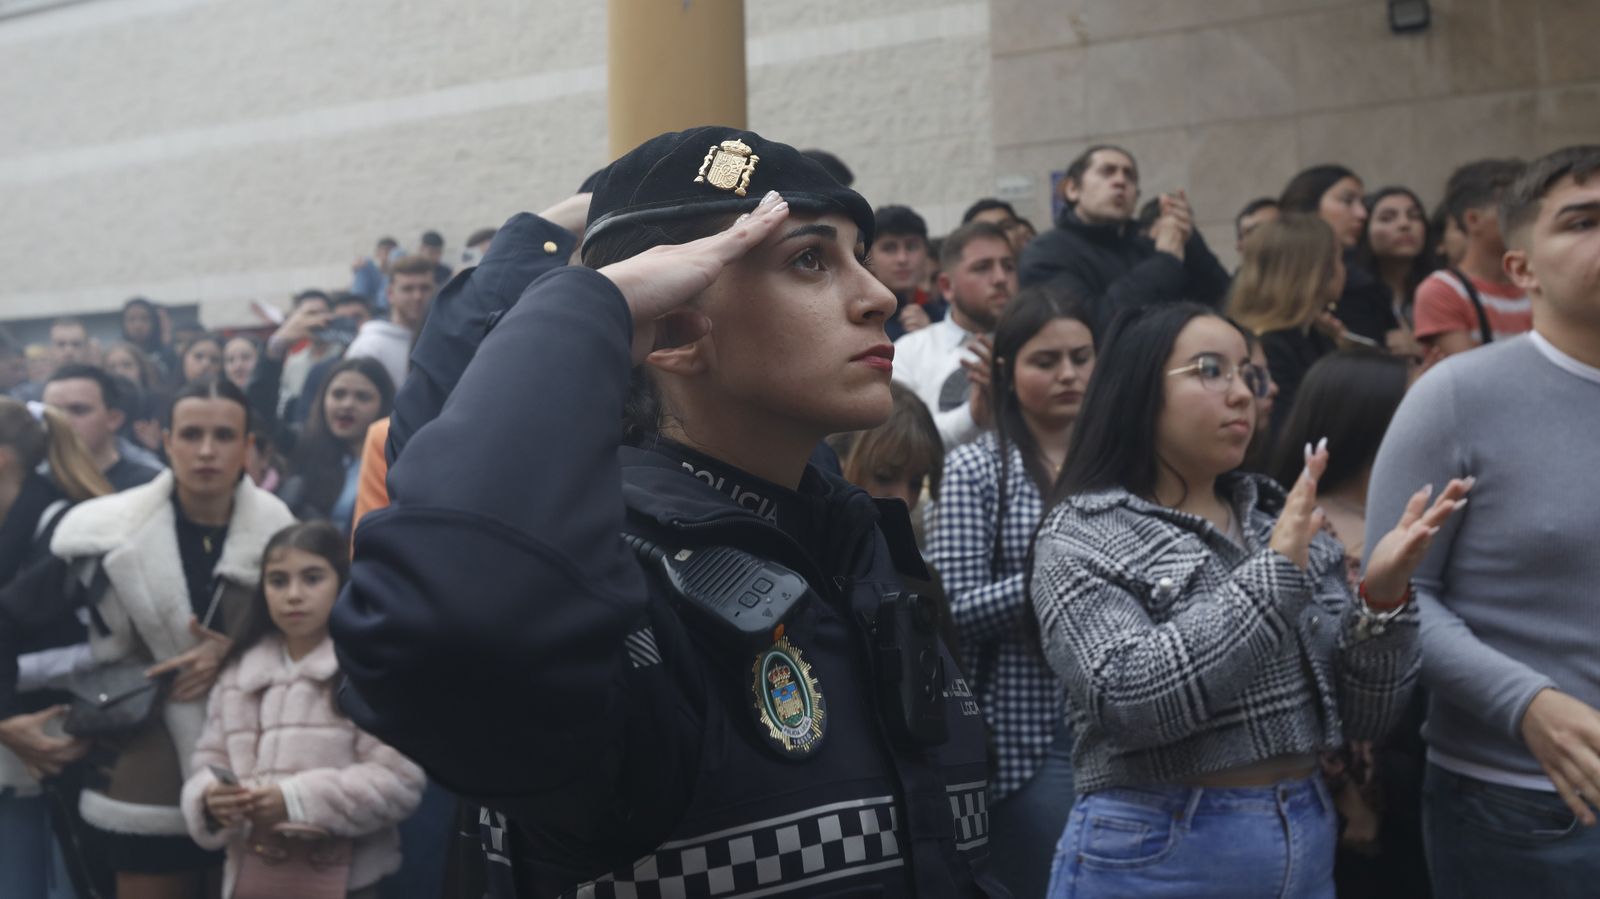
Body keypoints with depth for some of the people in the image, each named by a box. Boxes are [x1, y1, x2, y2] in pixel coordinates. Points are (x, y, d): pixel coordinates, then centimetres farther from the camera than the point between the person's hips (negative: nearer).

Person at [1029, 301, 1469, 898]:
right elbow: (1129, 699, -23)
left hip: (1305, 846, 5)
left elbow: (1362, 716, 4)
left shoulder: (1289, 522, 6)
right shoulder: (1080, 537, -8)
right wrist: (1272, 573, -21)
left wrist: (1382, 597, -13)